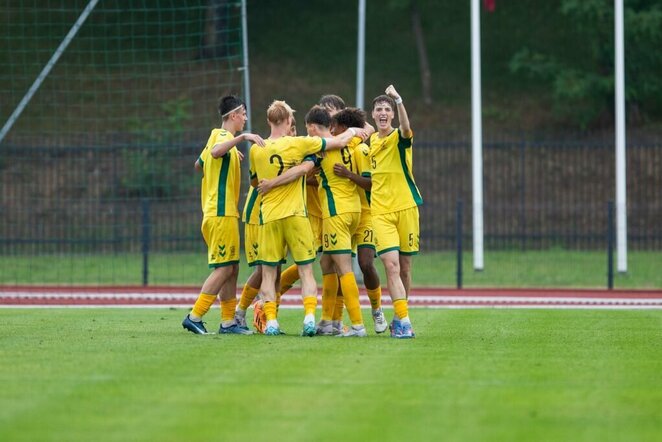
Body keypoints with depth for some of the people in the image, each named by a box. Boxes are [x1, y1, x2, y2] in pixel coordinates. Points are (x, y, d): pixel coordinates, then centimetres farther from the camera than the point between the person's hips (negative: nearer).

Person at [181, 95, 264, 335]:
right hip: (222, 213, -10)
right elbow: (215, 151, -36)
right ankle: (195, 317, -10)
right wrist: (242, 137, -40)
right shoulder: (223, 137, -12)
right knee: (224, 268, -9)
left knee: (231, 269, 10)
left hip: (220, 213, 10)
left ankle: (228, 322, 10)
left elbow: (199, 164, 32)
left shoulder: (218, 136, 17)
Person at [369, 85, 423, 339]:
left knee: (404, 267, 4)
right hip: (380, 211, 2)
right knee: (391, 265, -14)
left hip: (405, 207, -2)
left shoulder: (399, 137, -3)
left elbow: (406, 129, -28)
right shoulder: (370, 140, 11)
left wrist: (399, 101, -41)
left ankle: (399, 319, 20)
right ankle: (403, 321, -17)